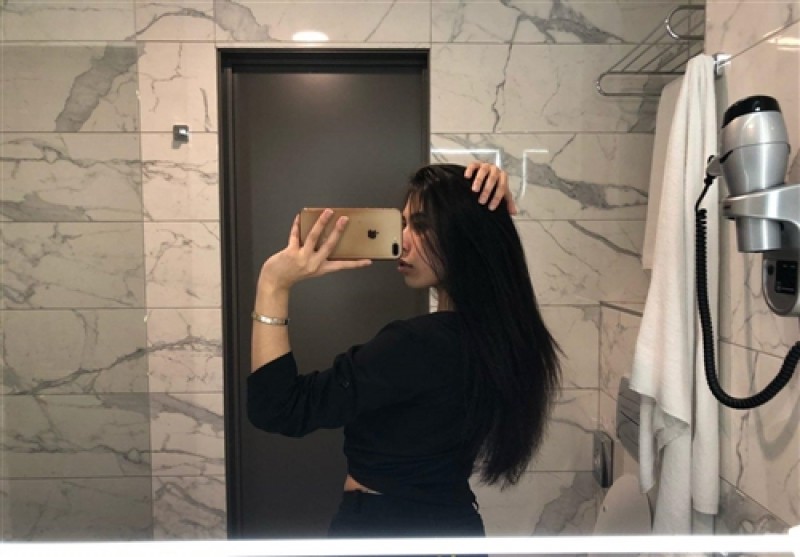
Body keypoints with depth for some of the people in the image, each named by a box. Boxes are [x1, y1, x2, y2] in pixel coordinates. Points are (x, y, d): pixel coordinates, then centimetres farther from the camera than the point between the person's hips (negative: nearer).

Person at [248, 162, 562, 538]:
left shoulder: (419, 344, -30)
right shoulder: (498, 327, -6)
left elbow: (278, 410, -26)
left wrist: (274, 286, -27)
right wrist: (484, 209, -6)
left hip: (380, 527, -7)